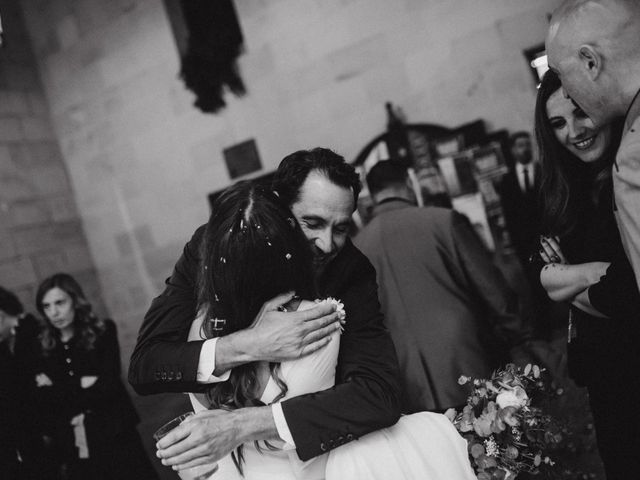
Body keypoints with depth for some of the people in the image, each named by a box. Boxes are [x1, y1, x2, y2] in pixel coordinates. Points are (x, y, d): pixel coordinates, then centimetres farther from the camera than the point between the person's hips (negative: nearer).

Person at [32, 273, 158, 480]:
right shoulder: (43, 348, 4)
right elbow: (43, 403, -1)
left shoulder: (102, 333, -1)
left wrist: (60, 392, -8)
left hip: (115, 437, -2)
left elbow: (108, 385, -10)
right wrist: (80, 385, -11)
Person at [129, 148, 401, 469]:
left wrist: (243, 424, -34)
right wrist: (248, 346, -33)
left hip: (313, 451, 0)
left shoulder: (352, 271, -16)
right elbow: (142, 366, -17)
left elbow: (380, 394, -26)